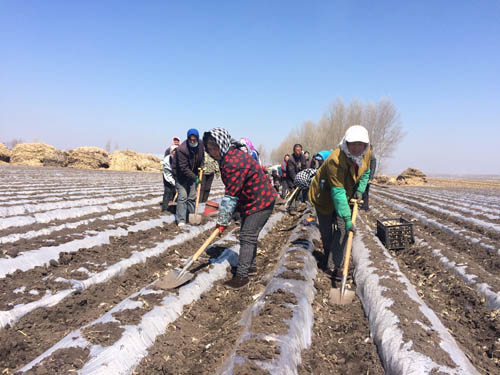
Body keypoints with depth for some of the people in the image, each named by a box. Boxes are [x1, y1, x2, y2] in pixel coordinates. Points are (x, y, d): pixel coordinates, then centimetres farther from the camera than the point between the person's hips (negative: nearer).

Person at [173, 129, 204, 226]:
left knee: (192, 196, 7)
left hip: (192, 174, 6)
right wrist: (195, 178, -24)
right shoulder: (181, 149, -29)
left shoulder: (200, 145, -9)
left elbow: (202, 157, 15)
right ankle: (181, 220, -10)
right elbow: (184, 168, -26)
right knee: (182, 196, -12)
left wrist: (201, 167, 0)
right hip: (181, 174, -6)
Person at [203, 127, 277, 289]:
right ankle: (251, 266, 34)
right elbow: (232, 192, 11)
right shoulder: (230, 156, 4)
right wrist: (224, 218, 9)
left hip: (261, 202, -10)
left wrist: (223, 221, -18)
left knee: (247, 237, -8)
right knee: (248, 235, 19)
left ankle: (242, 276, 0)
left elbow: (231, 195, -26)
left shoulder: (234, 163, -29)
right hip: (250, 201, 10)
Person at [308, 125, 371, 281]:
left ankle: (333, 267, 3)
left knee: (342, 229, -5)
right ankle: (328, 256, 40)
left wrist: (360, 190, -4)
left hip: (344, 195, 5)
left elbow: (365, 172, 10)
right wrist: (347, 218, -39)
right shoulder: (335, 160, -37)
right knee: (327, 231, 8)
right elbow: (338, 193, -38)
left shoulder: (366, 153, -14)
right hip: (324, 196, -5)